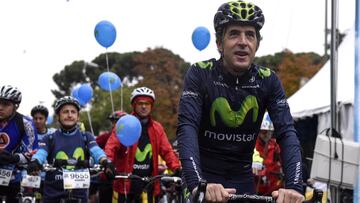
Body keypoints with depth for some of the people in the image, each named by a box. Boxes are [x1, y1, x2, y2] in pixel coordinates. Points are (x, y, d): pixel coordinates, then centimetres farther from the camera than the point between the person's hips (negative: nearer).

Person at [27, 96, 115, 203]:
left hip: (79, 194, 0)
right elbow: (40, 153, -10)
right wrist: (34, 163, -35)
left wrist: (106, 163, -33)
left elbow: (97, 152, -10)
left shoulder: (86, 138, 9)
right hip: (53, 194, 0)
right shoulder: (50, 139, 9)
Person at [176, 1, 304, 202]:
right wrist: (197, 183, -44)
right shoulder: (200, 74, -15)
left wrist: (294, 186, -35)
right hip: (204, 176, -2)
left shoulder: (268, 81, -8)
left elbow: (287, 132, -17)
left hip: (242, 180, 2)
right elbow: (187, 128, -27)